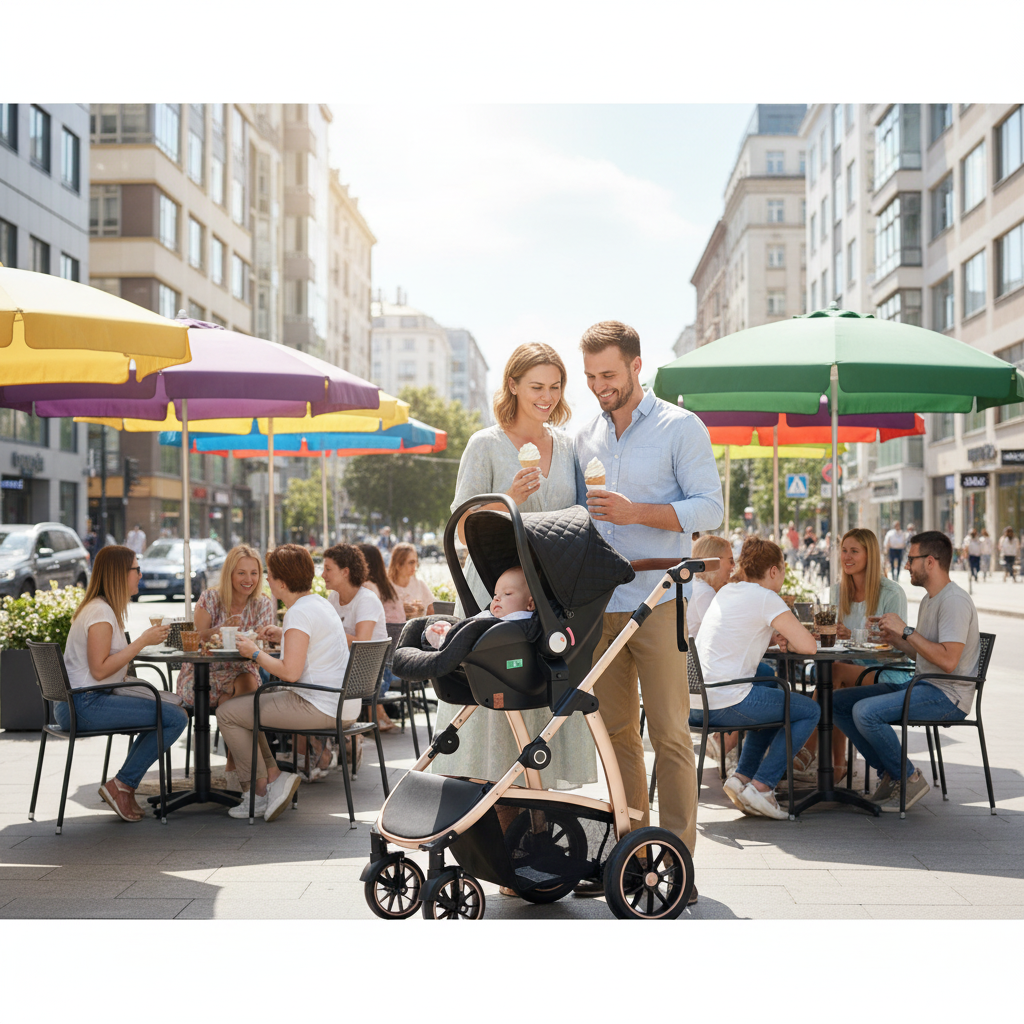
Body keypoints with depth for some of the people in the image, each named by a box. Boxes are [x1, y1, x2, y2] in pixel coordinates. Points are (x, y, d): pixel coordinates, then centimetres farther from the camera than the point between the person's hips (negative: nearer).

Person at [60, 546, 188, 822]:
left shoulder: (102, 608, 18)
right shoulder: (101, 612, -14)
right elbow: (99, 669, -21)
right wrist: (143, 641, -17)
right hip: (84, 705, -11)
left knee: (168, 709, 19)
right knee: (176, 718, -16)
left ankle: (125, 787, 14)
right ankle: (121, 786, -7)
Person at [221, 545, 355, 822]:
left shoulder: (299, 612, -17)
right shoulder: (320, 602, 13)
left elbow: (290, 672, -24)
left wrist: (255, 653, -9)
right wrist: (284, 635, 22)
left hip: (320, 709, -11)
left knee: (227, 713, -3)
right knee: (244, 706, 23)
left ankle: (261, 791, 6)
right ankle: (274, 777, 10)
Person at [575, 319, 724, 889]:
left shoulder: (682, 428, 0)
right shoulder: (586, 438, 16)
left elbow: (710, 509, -8)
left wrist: (635, 512, -19)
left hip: (658, 597, -5)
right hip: (599, 601, 5)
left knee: (669, 732, -5)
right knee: (616, 731, 8)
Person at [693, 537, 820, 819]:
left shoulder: (726, 592, 16)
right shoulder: (766, 598, -8)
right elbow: (808, 646, -11)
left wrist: (777, 637, 17)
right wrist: (789, 641, 11)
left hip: (693, 704, 8)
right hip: (724, 705, -8)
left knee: (771, 690, 33)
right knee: (810, 711, 9)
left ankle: (742, 776, 21)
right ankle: (760, 787, 1)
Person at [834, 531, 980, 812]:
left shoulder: (955, 601, -16)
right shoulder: (929, 599, 18)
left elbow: (948, 660, -26)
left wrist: (906, 631, -20)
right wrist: (895, 638, 9)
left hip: (948, 695, -10)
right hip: (922, 685, 10)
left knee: (865, 712, -29)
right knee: (837, 702, 2)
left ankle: (910, 779, -9)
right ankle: (889, 775, 4)